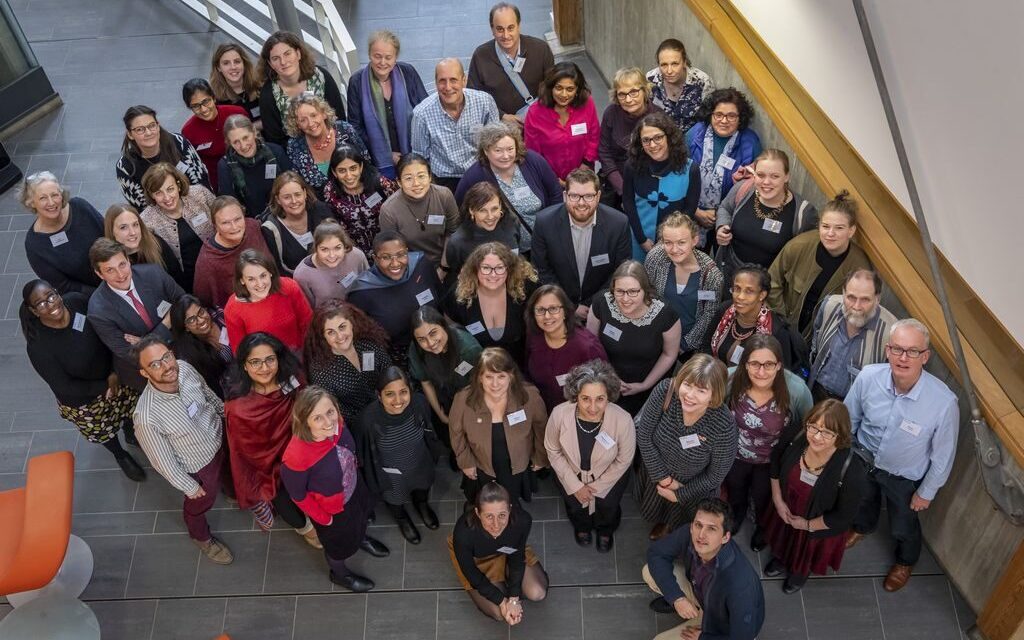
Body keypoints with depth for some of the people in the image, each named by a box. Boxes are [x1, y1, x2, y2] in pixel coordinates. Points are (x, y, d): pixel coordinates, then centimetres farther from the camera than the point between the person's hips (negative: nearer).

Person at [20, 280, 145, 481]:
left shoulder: (76, 300, -25)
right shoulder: (38, 347, -35)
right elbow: (65, 387, -26)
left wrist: (114, 372, -19)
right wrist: (106, 386, -21)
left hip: (114, 375, 3)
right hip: (83, 400, -3)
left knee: (128, 407, 30)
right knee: (103, 432, 25)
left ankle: (131, 435, 65)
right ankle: (121, 456, 59)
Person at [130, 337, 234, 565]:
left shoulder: (184, 368, -26)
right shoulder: (146, 417, -41)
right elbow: (163, 460, -23)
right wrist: (189, 487, -10)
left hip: (221, 439, 4)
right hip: (200, 465, -4)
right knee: (200, 503, 27)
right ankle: (201, 537, 59)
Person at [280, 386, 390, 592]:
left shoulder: (336, 424, -30)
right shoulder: (296, 457, -45)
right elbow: (298, 496, -24)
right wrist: (323, 519, -11)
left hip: (355, 488, 4)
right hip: (332, 510, -4)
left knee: (361, 516, 36)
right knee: (340, 543, 28)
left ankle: (361, 538, 73)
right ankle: (340, 574, 62)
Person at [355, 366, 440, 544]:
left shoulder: (419, 403, -31)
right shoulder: (368, 418, -39)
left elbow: (428, 433, -8)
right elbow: (362, 452, -18)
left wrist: (432, 454, 9)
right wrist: (374, 478, -4)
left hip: (420, 466, 2)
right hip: (391, 476, -2)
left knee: (423, 489, 34)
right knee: (394, 498, 31)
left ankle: (421, 505, 70)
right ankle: (401, 518, 66)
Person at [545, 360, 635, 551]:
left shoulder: (623, 420, -38)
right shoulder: (559, 414, -34)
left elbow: (623, 461, -17)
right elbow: (553, 451, -13)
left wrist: (597, 487, -10)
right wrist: (575, 485, -10)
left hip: (609, 476, -1)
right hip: (571, 475, 1)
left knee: (608, 507, 17)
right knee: (575, 506, 18)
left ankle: (606, 531, 56)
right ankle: (582, 527, 57)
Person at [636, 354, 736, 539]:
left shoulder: (724, 425, -39)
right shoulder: (665, 391, -35)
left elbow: (715, 476, -21)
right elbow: (644, 436, -19)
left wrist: (679, 494, -11)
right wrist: (664, 479, -15)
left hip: (693, 488, -2)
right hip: (655, 473, 2)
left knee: (678, 524, 30)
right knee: (648, 512, 33)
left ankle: (672, 529, 67)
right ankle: (663, 522, 68)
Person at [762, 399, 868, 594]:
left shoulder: (853, 471, -41)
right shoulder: (795, 434, -31)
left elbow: (844, 516, -23)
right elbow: (776, 461, -7)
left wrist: (808, 525, -13)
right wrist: (777, 498, -7)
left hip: (819, 528, -3)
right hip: (785, 511, 3)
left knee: (807, 554, 32)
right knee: (783, 539, 36)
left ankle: (801, 571, 67)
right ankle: (781, 558, 71)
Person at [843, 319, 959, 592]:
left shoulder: (944, 402, -38)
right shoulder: (868, 377, -31)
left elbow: (943, 455, -19)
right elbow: (849, 418, -9)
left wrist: (926, 492, -6)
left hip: (904, 477, -2)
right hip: (863, 458, 2)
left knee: (903, 526, 26)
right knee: (862, 500, 34)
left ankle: (906, 562, 61)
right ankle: (862, 527, 70)